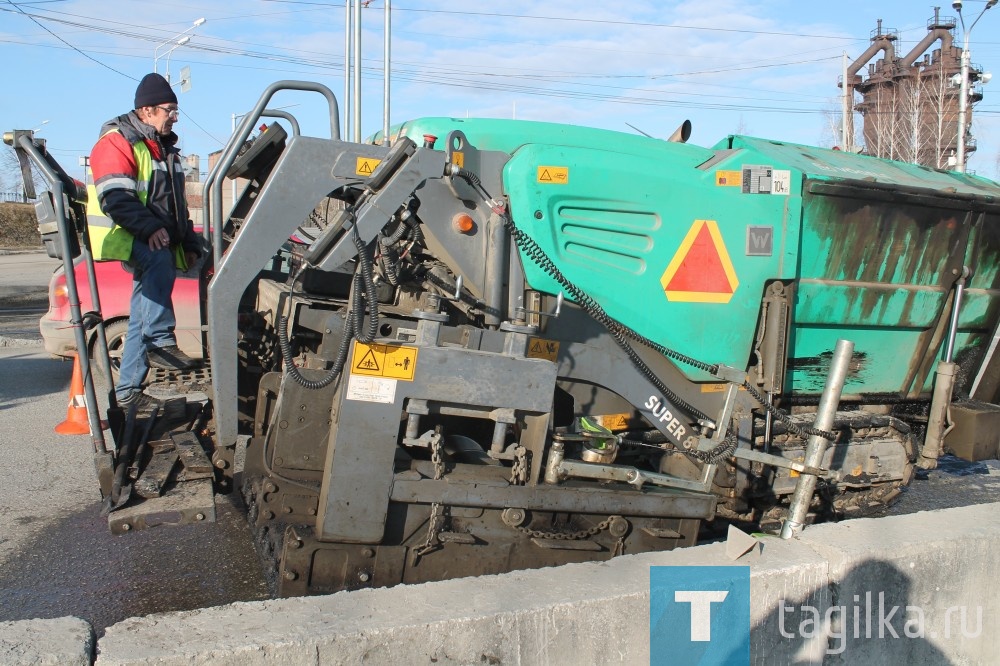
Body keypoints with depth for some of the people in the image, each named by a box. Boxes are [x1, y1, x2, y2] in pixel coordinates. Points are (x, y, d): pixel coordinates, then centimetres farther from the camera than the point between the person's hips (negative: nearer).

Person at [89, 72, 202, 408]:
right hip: (123, 235, -8)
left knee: (143, 315, 5)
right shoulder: (116, 141, -7)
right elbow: (115, 198, -21)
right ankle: (161, 343, -38)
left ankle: (127, 389, 9)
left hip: (158, 241, 8)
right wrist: (149, 228, -33)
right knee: (158, 261, -38)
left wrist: (189, 241, 17)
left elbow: (176, 204, 26)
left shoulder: (165, 148, 20)